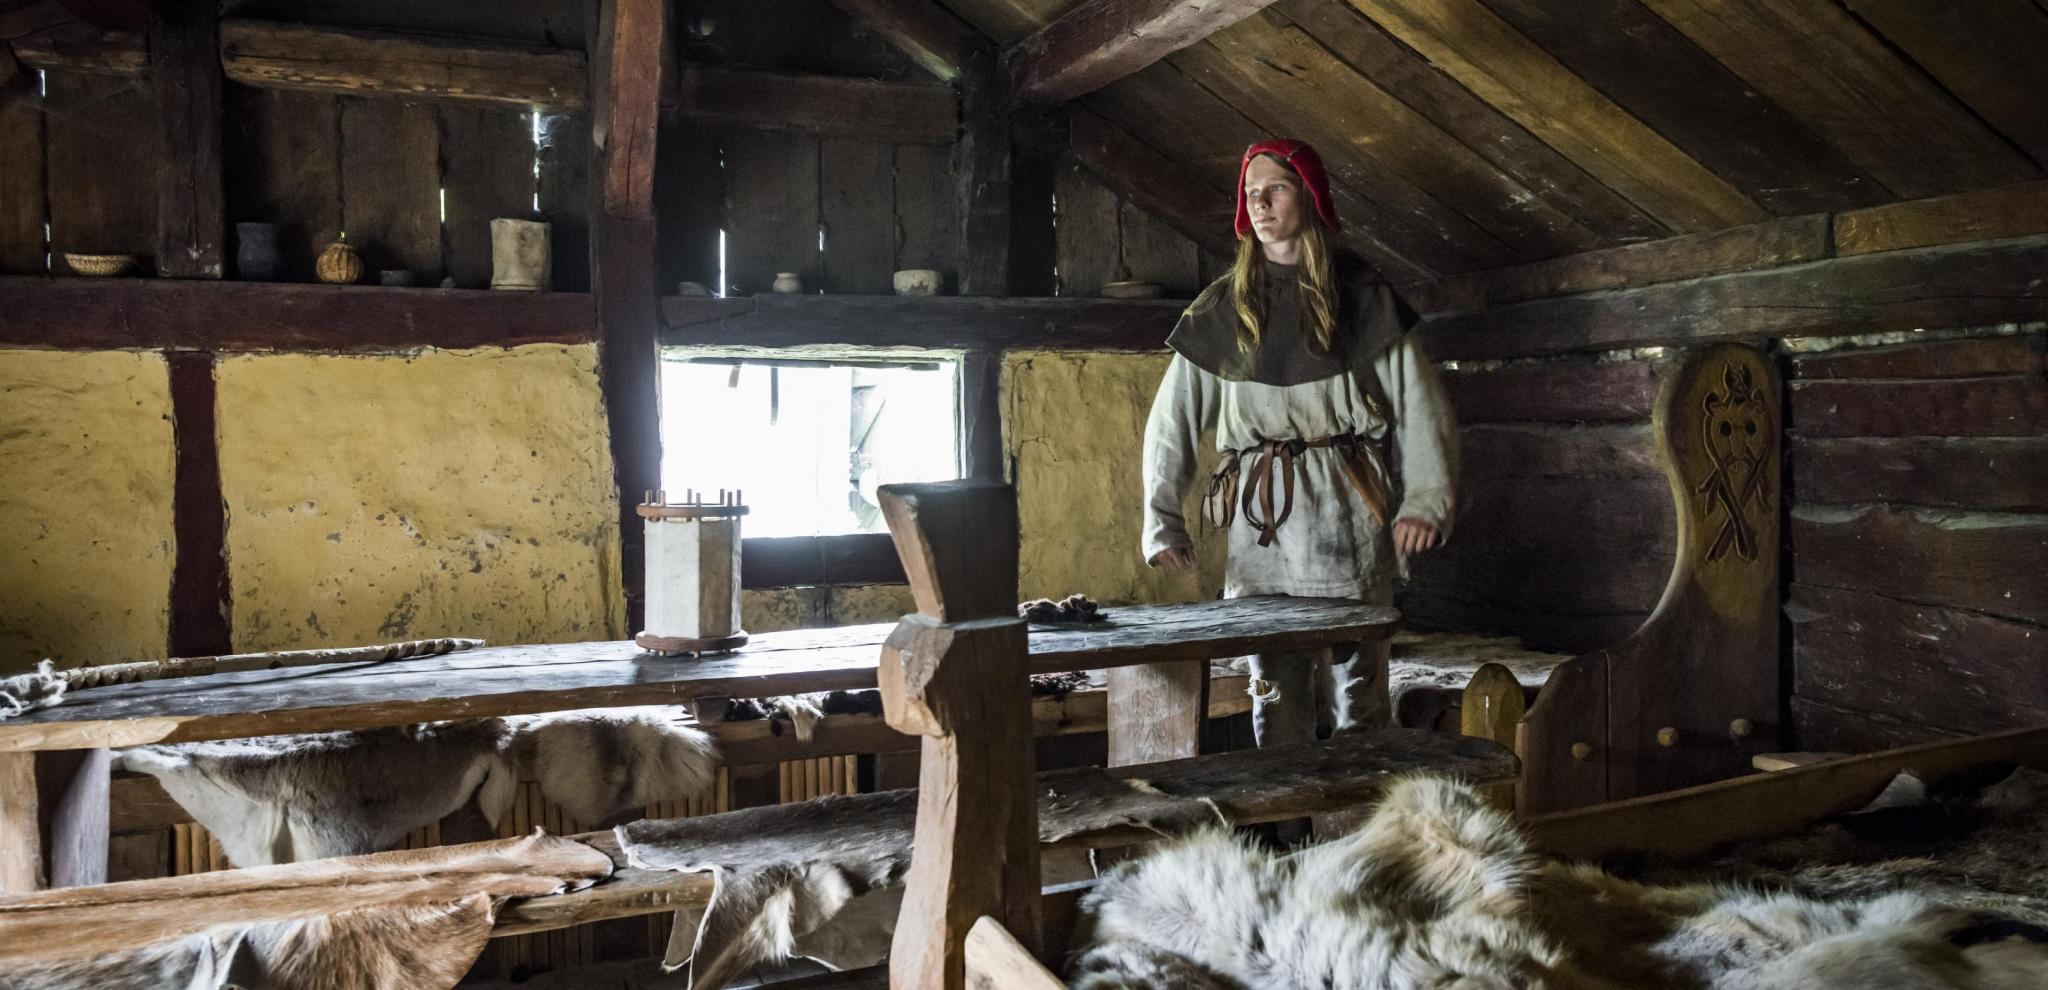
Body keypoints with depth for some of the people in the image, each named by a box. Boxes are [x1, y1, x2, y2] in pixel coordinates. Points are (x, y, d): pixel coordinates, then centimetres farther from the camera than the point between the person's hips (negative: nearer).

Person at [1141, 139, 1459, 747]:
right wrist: (1162, 523, -1)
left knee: (1361, 683, 0)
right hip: (1259, 520, 1)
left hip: (1348, 519, -1)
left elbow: (1420, 401, 2)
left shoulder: (1362, 298, 6)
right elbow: (1172, 420, 7)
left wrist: (1426, 501, -10)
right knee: (1275, 689, 2)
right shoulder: (1222, 310, 10)